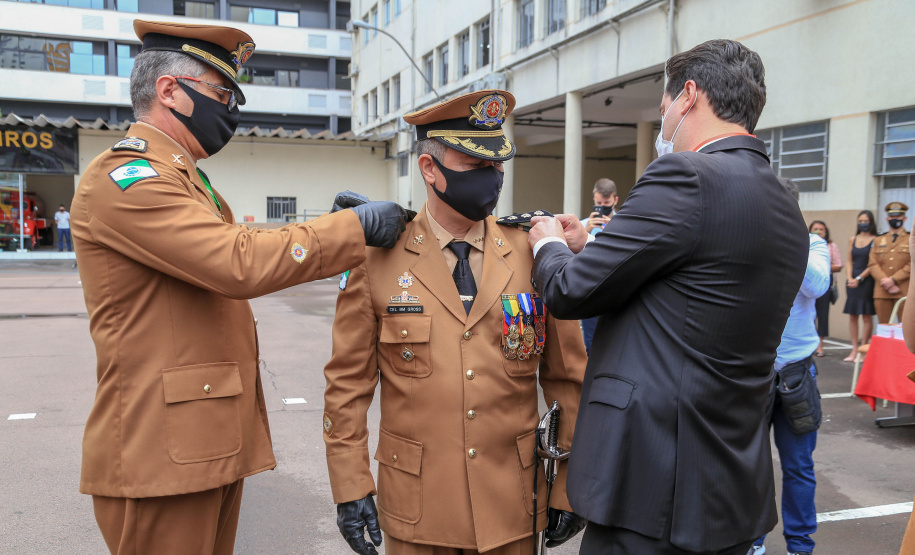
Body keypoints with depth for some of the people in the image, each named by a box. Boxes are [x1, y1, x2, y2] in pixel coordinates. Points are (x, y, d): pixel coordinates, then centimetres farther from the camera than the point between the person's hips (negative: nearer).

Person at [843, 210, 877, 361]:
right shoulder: (852, 240, 13)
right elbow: (849, 262, 11)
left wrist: (859, 279, -13)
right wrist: (849, 278, -3)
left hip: (867, 281, -5)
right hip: (852, 281, 5)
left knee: (866, 316, -1)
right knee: (852, 316, 3)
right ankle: (854, 350, 8)